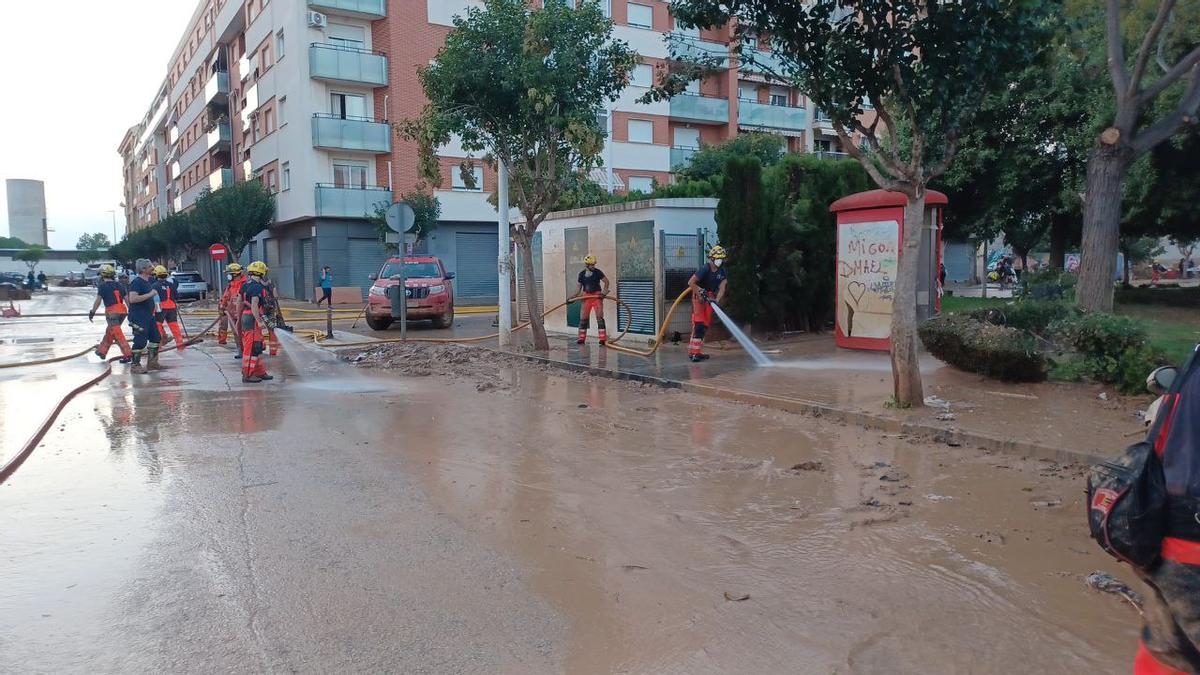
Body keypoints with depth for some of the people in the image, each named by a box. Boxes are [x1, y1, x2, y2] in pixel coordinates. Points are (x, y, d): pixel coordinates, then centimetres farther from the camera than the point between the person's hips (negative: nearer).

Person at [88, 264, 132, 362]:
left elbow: (98, 300, -7)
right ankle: (102, 351, 32)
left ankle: (128, 354, -13)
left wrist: (92, 312, 0)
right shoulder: (118, 285, 13)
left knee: (118, 334, -6)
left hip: (112, 311, -6)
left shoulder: (103, 286, -3)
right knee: (109, 331, 21)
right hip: (122, 310, 6)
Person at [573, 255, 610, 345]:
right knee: (583, 318, 6)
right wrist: (574, 296, 1)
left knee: (599, 317, -7)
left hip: (597, 296, -3)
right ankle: (581, 338, 17)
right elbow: (579, 286, 9)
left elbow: (606, 281, -5)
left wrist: (605, 290, -18)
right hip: (586, 296, 3)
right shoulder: (582, 274, 2)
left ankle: (603, 339, -5)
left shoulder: (597, 272, -6)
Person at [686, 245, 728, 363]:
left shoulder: (722, 272, 2)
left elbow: (722, 287, -7)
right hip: (699, 297, -7)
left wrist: (717, 300, -23)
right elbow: (691, 282, -21)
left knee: (705, 325, 9)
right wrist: (699, 295, -21)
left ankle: (695, 351, 17)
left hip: (710, 298, 7)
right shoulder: (705, 269, -18)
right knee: (698, 325, -15)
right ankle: (694, 353, -17)